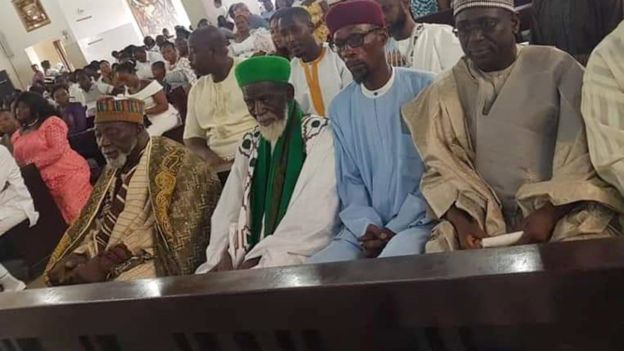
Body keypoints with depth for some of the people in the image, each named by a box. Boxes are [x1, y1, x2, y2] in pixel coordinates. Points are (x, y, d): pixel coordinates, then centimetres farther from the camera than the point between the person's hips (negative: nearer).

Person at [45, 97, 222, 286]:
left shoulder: (171, 160, -11)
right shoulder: (114, 167, 15)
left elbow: (164, 230, -18)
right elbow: (97, 221, 14)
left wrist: (104, 264, -19)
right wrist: (79, 254, -6)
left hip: (147, 260, -8)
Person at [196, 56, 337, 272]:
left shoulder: (319, 136, -7)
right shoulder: (250, 144, 12)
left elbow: (316, 216, -15)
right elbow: (229, 209, 8)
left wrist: (257, 259, -16)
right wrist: (225, 256, -9)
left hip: (299, 254, -6)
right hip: (253, 255, 6)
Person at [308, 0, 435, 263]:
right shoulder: (340, 107, 9)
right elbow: (349, 179, 11)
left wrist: (396, 228, -11)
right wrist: (366, 225, -7)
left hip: (420, 219, -4)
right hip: (367, 226, 5)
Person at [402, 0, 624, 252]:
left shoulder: (556, 66, 1)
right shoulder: (444, 91, 7)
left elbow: (585, 152, -4)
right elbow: (441, 169, 4)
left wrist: (550, 213, -16)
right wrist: (460, 221, -13)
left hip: (560, 208, -1)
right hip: (481, 216, 2)